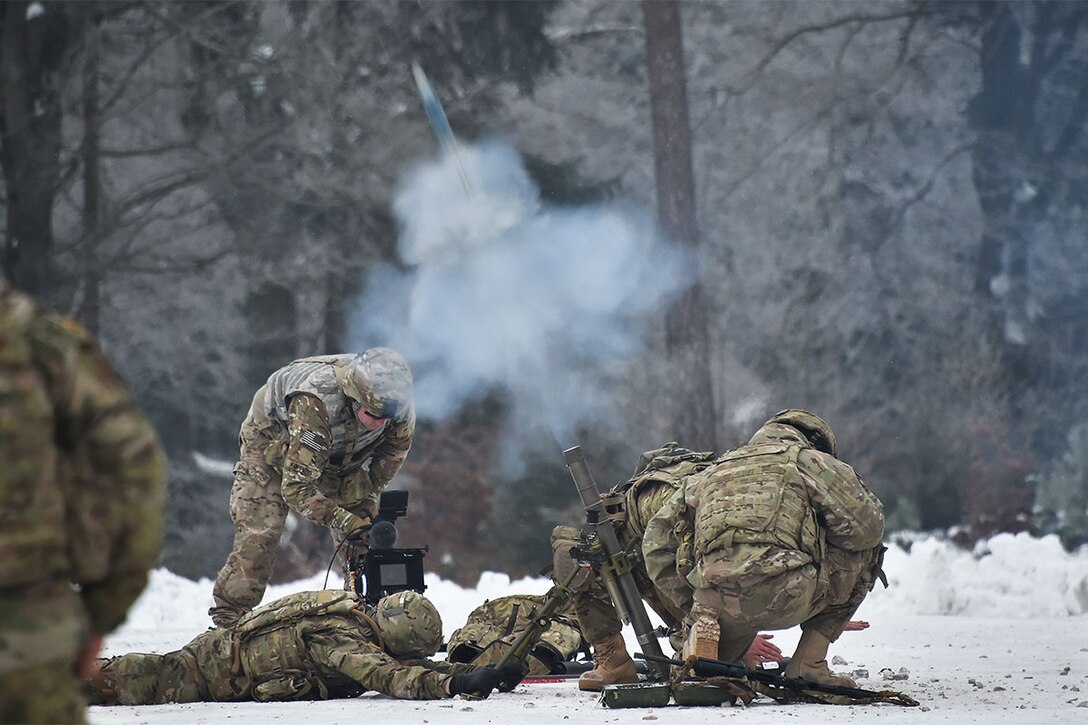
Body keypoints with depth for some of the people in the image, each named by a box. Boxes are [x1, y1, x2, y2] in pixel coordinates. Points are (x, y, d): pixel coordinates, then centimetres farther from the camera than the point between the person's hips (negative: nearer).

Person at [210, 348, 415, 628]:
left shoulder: (395, 400, -30)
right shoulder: (314, 404, -47)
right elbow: (296, 486, -44)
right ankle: (229, 619, -12)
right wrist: (343, 521, -53)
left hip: (340, 453, 5)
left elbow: (396, 447, -5)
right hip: (273, 438, -5)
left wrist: (366, 498, -12)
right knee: (257, 534, -17)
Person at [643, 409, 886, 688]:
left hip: (715, 602, 5)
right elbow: (867, 527, 6)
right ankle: (808, 662, 12)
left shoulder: (713, 472, 31)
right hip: (784, 598, -5)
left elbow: (657, 543, 26)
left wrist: (691, 605, 28)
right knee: (864, 555, 21)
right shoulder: (810, 461, 16)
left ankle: (702, 628, 2)